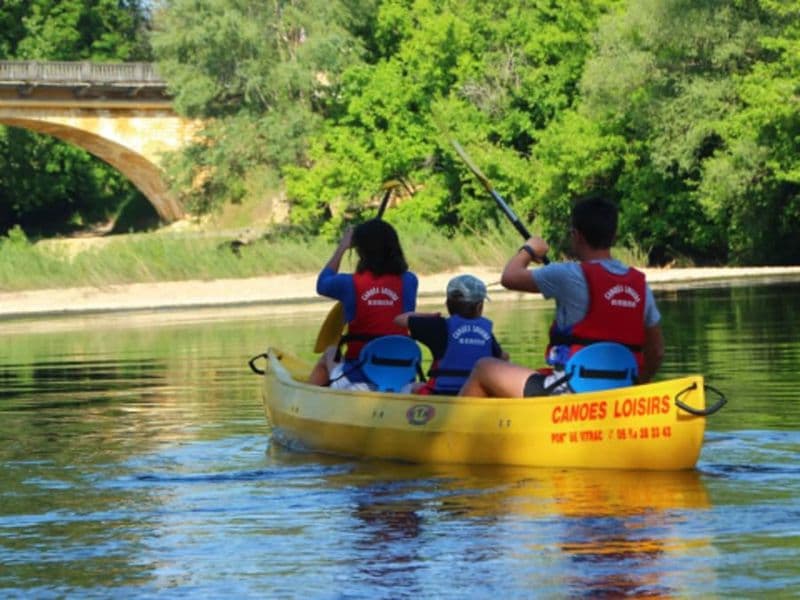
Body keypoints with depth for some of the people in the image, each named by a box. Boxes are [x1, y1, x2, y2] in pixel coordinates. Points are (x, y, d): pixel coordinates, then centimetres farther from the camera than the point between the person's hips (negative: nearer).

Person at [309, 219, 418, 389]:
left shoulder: (349, 284, -9)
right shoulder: (408, 282, -4)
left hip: (357, 379, -2)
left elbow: (322, 283, 16)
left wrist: (342, 247, 25)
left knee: (329, 354, 30)